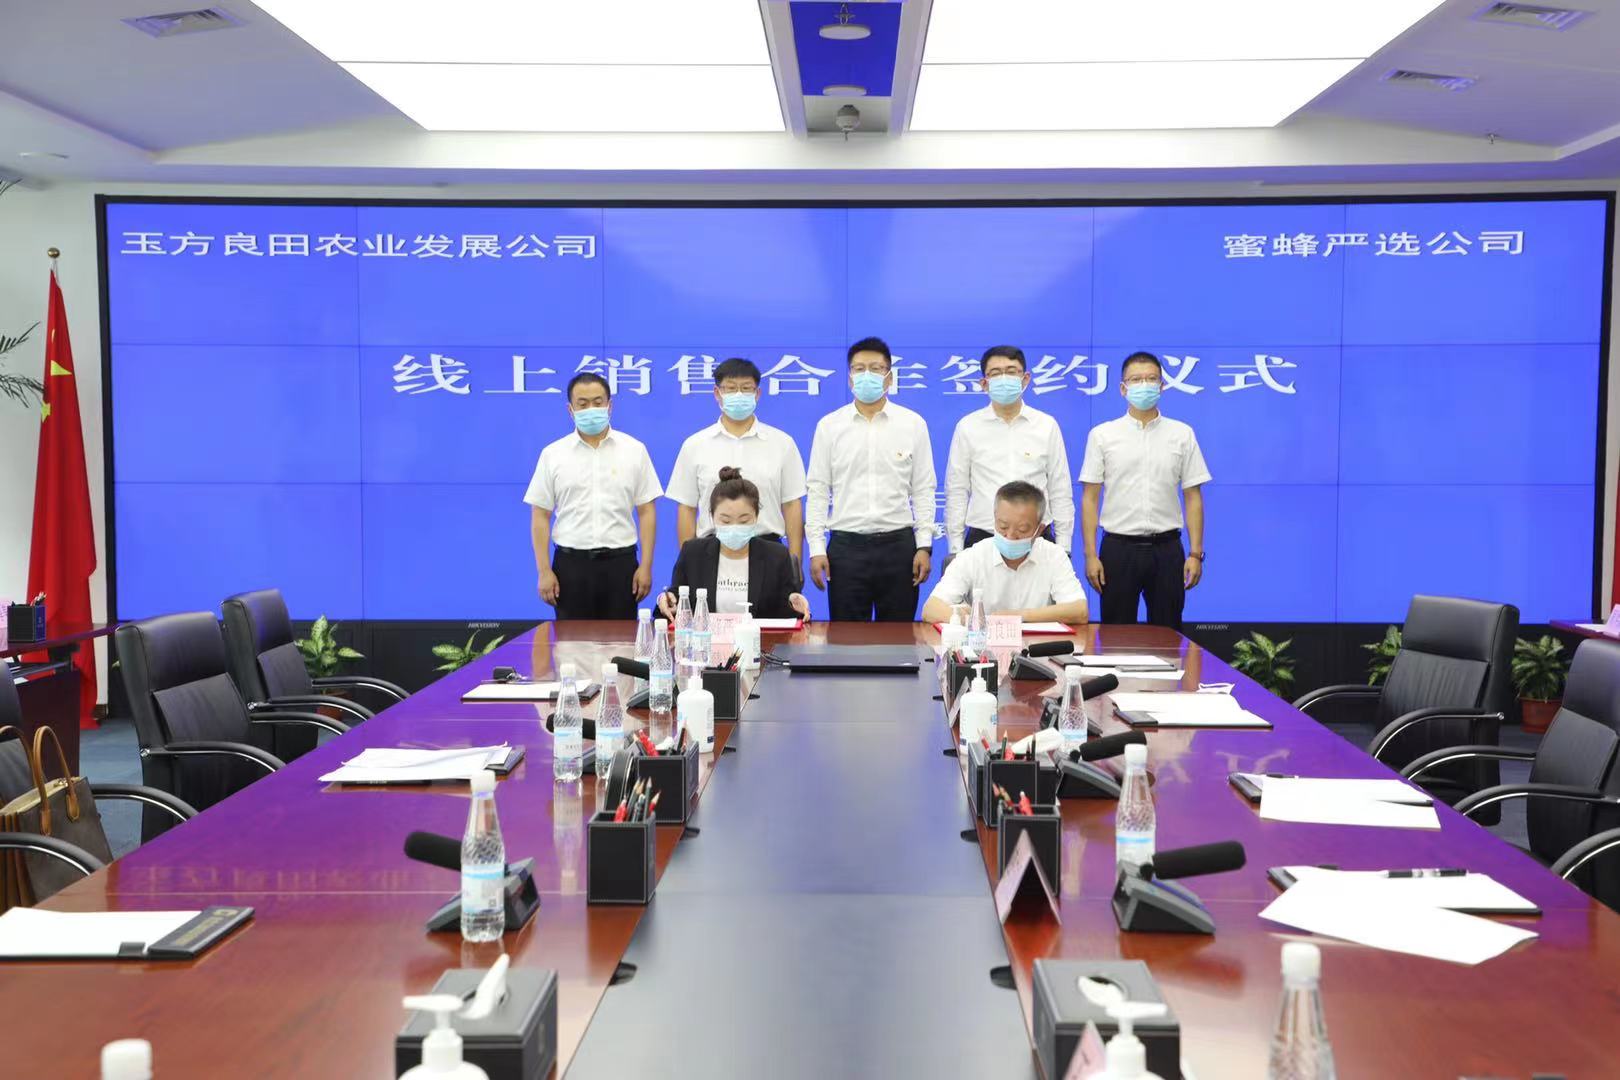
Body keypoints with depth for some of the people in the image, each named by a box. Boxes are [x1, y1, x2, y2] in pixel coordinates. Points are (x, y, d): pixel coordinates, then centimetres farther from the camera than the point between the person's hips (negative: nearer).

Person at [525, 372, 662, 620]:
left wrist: (646, 566, -4)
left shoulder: (634, 450, 4)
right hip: (571, 563, 0)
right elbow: (541, 517, 4)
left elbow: (646, 512, 3)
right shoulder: (553, 455, 4)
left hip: (620, 562, 0)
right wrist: (544, 571, -3)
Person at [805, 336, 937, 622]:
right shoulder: (829, 426, 5)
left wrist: (924, 545, -2)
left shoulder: (913, 424, 5)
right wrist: (816, 548, -3)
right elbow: (818, 490, 4)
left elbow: (923, 489, 5)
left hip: (898, 544, 0)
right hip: (846, 544, 0)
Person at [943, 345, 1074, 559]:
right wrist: (956, 550, 0)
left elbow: (1060, 492, 7)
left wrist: (1063, 549, 3)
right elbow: (957, 492, 4)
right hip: (982, 540, 0)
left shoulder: (1047, 425, 4)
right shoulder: (967, 427, 2)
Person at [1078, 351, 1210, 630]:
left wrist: (1196, 554, -3)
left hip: (1166, 547, 1)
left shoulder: (1182, 434, 5)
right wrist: (1091, 555, -6)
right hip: (1119, 547, -1)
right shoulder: (1102, 435, 3)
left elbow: (1193, 497, 4)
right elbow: (1090, 498, 1)